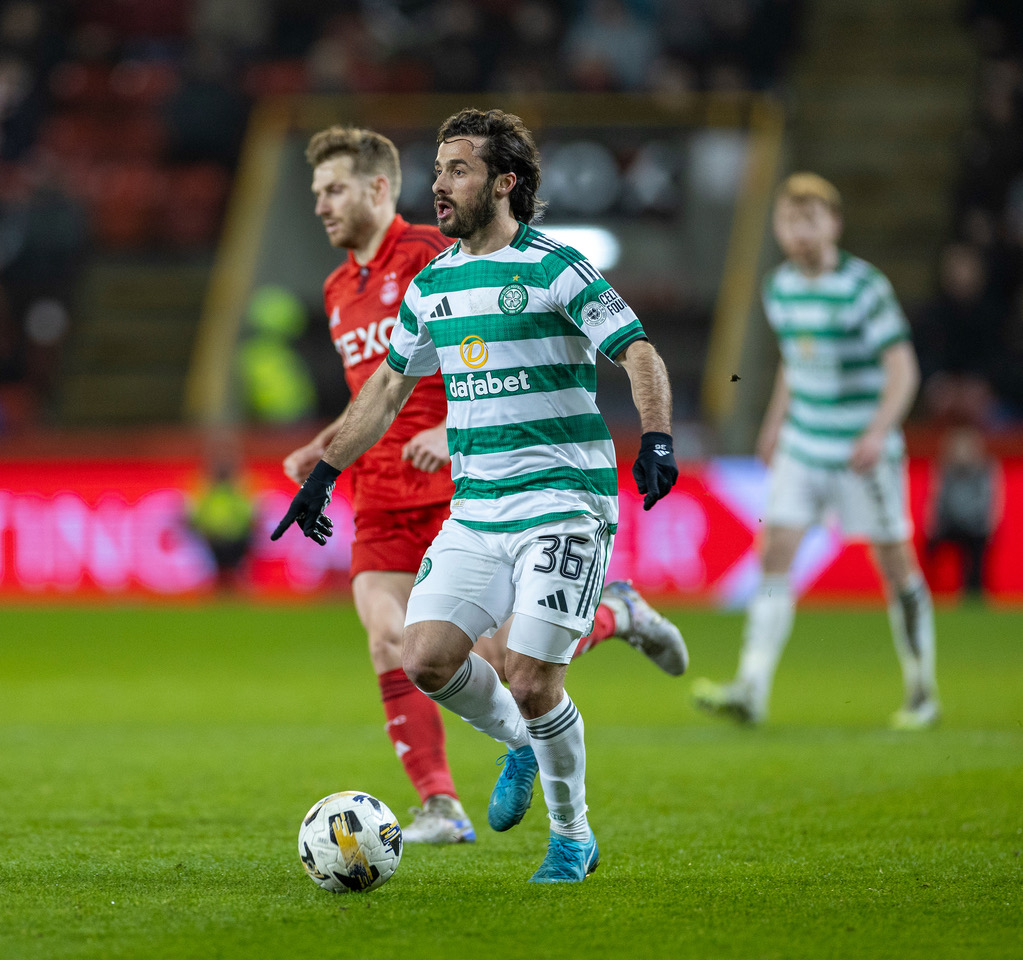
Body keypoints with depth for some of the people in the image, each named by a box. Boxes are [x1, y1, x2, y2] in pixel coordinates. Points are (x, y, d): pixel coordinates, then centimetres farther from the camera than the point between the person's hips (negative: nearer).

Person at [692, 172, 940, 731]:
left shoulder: (865, 287, -14)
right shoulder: (781, 288, 5)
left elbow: (902, 368, -17)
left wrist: (878, 432, -28)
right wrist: (775, 423, 22)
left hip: (864, 451, -5)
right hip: (802, 448, 5)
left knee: (895, 564, 3)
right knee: (775, 552, -7)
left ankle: (922, 691, 18)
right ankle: (751, 690, -14)